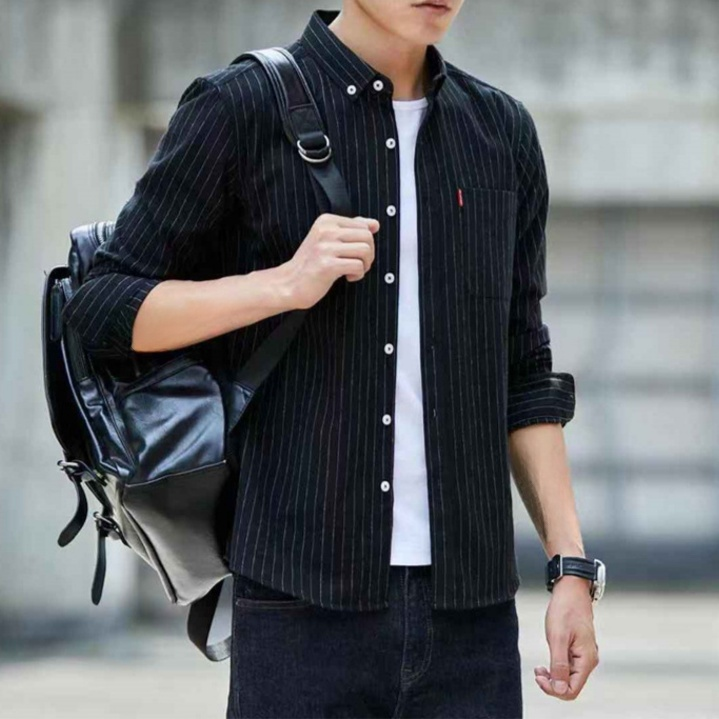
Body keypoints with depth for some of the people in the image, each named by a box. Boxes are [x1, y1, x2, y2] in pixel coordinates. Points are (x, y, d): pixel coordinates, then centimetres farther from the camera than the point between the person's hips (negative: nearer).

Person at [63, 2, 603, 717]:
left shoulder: (502, 130, 12)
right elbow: (102, 310, 0)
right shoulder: (241, 108, -1)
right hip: (304, 605, -3)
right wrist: (288, 283, -14)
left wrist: (572, 568, 9)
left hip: (470, 607, 3)